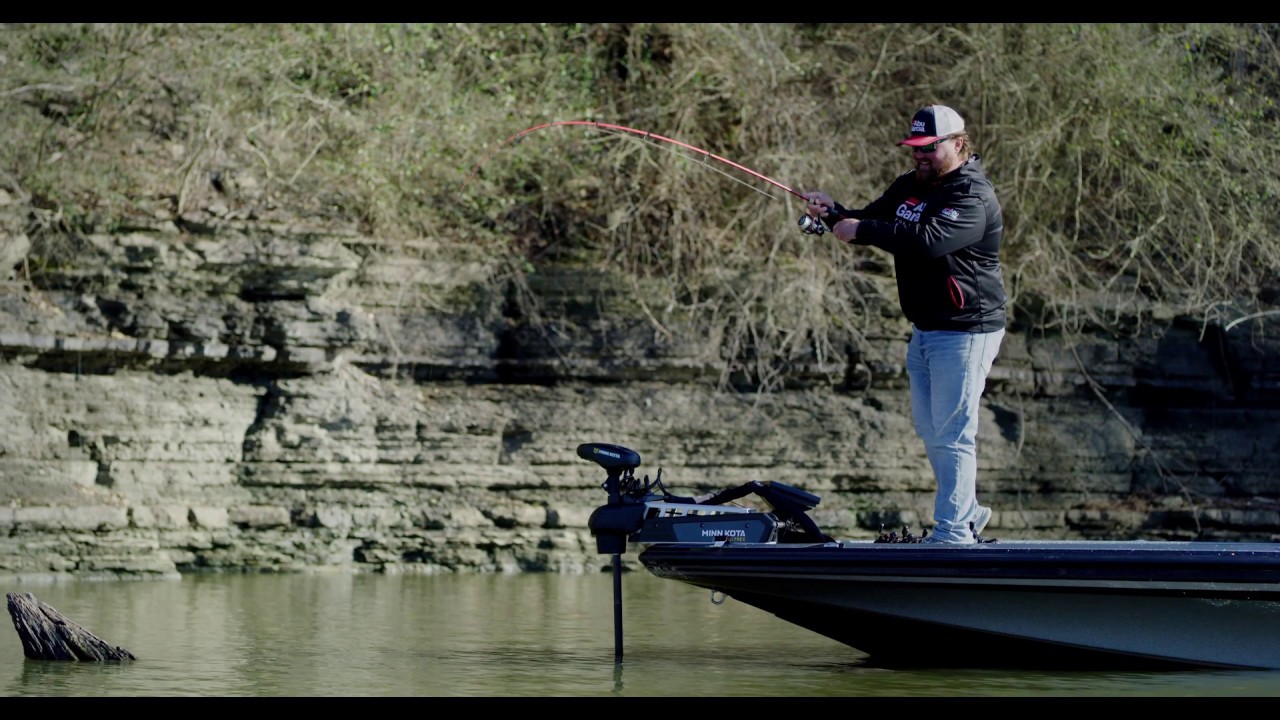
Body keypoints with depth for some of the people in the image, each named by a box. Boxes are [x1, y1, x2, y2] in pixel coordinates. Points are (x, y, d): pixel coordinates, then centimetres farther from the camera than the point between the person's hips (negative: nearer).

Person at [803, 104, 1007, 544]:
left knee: (952, 433, -8)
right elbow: (868, 224, 15)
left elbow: (930, 240, -32)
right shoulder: (909, 187, 12)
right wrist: (833, 214, -7)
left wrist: (861, 230, -29)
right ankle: (968, 512, 29)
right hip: (924, 329, 9)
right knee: (928, 429, 15)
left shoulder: (973, 198, -17)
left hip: (965, 331, -9)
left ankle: (953, 531, -3)